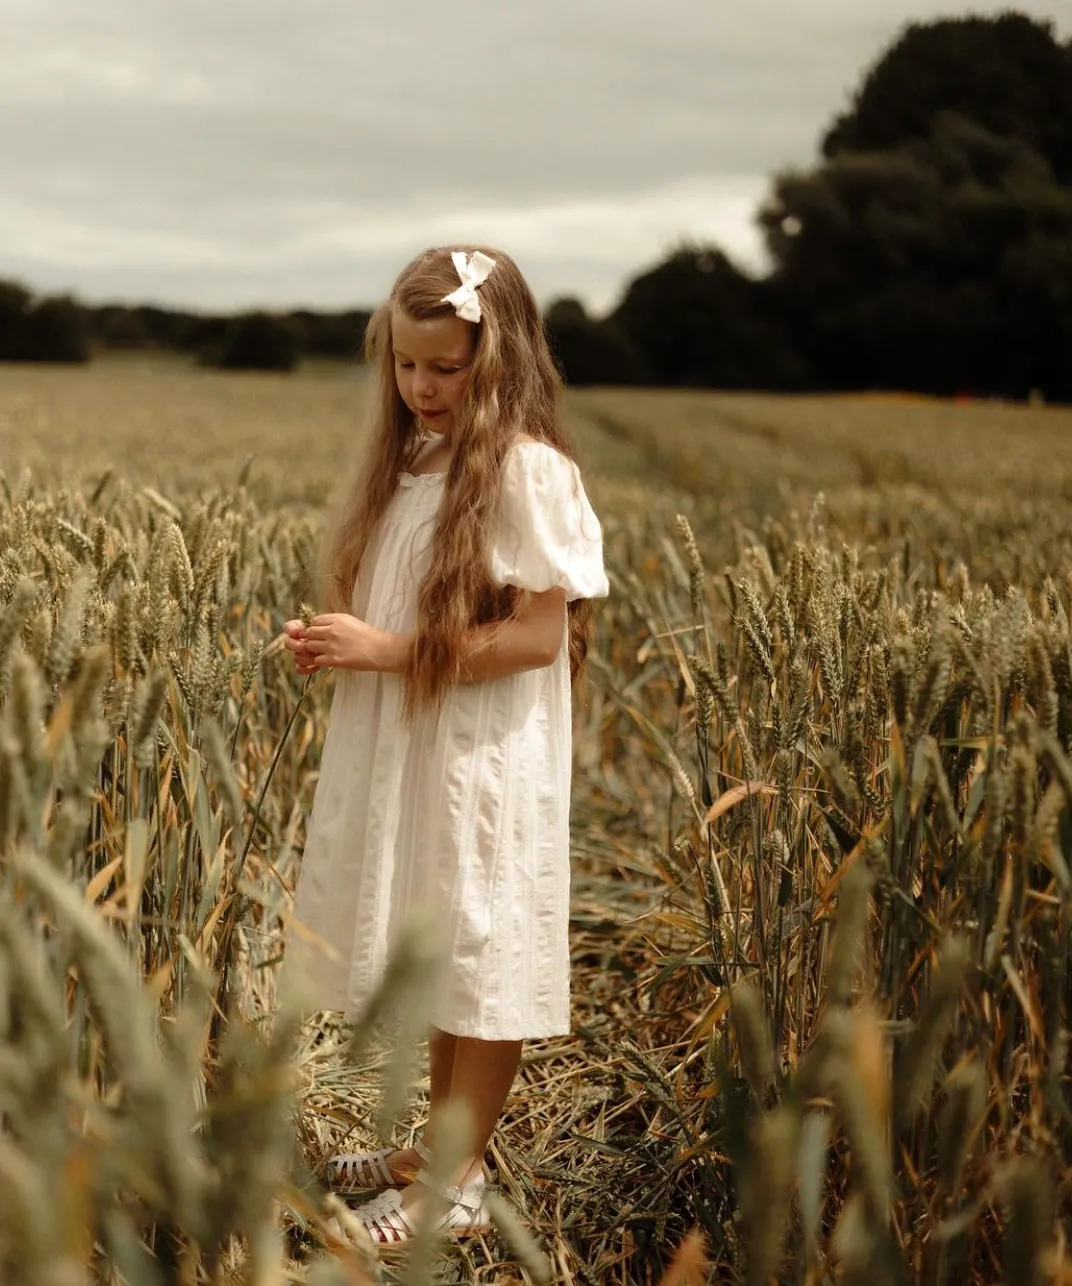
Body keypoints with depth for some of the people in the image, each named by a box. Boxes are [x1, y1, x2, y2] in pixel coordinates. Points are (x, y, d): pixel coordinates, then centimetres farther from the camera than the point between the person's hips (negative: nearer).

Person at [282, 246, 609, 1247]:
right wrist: (339, 642, -3)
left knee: (480, 959, 5)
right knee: (440, 956, 18)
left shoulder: (525, 469, -16)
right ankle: (440, 1143, 33)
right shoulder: (414, 458, 8)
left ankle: (458, 1184, 17)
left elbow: (537, 638, -19)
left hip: (485, 762, -7)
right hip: (407, 750, 8)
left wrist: (383, 649, -20)